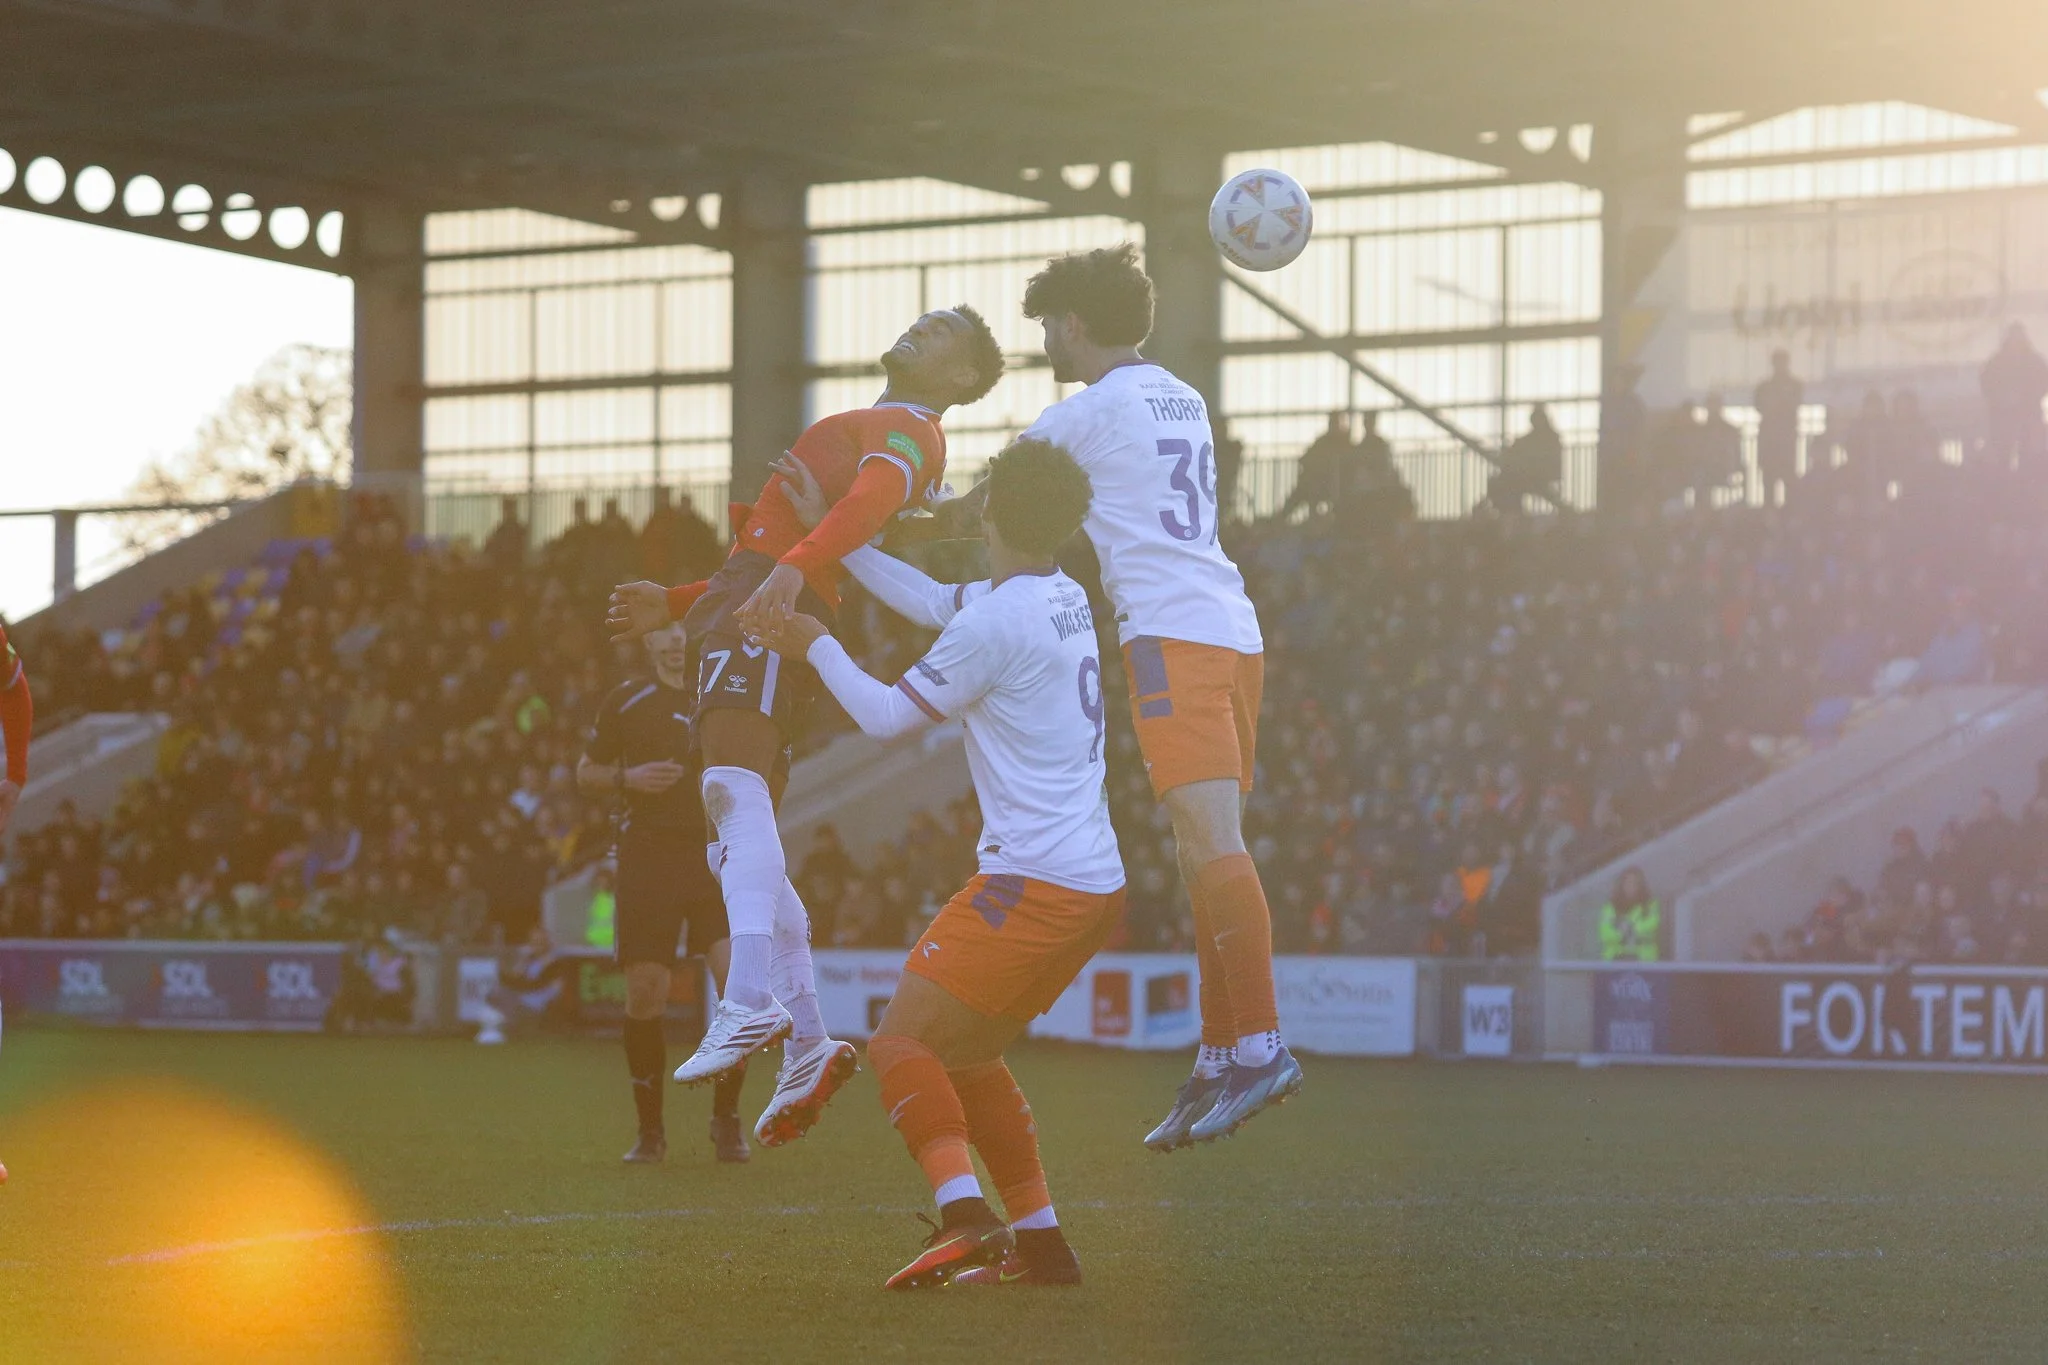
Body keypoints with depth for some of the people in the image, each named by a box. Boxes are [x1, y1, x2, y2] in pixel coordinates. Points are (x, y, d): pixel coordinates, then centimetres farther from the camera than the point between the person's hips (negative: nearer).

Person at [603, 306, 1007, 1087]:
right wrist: (675, 604, 36)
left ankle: (749, 999, -46)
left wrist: (789, 570, -36)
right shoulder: (878, 434, 35)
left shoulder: (906, 429, 3)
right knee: (737, 841, 8)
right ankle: (809, 1038, 8)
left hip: (767, 619, -10)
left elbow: (869, 501, -20)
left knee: (731, 788, -29)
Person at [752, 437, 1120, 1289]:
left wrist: (814, 647, 11)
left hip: (1031, 882, -9)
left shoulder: (996, 622, -14)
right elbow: (930, 602, 27)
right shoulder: (1066, 599, 12)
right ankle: (1039, 1241, 13)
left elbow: (887, 716, -3)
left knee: (900, 1041, -7)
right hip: (1096, 886, 9)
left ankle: (964, 1215, -26)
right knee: (965, 1054, 19)